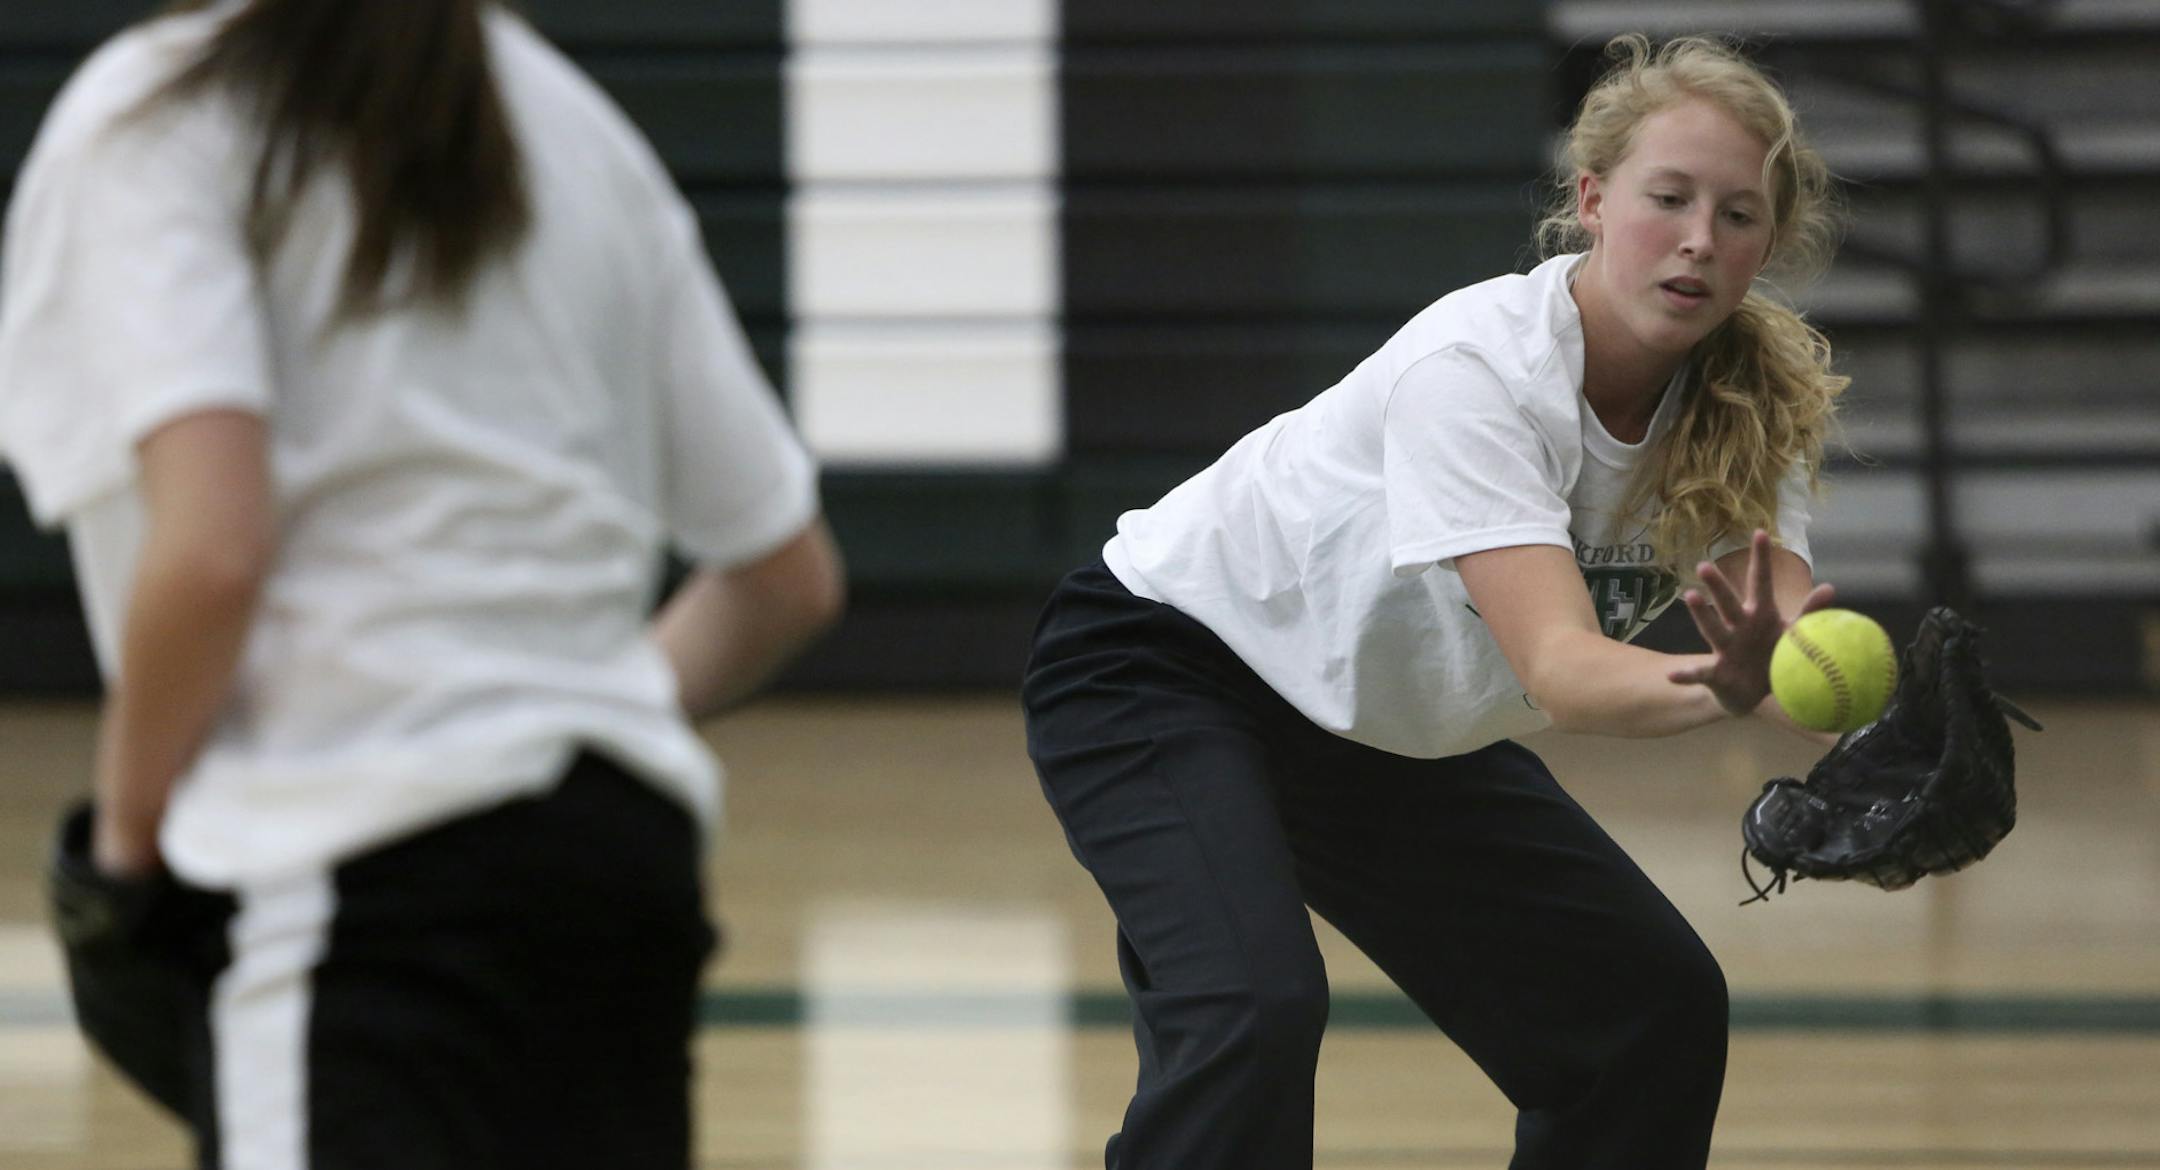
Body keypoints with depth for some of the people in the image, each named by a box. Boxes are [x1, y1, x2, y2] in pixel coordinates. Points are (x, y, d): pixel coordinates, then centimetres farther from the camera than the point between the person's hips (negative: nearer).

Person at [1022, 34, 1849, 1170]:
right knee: (1256, 1008, -30)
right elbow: (1559, 670, -43)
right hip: (1162, 664, -7)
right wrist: (1725, 689, -63)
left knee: (1653, 1005, 2)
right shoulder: (1477, 368, -33)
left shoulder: (1748, 405, -14)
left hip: (1394, 731, 7)